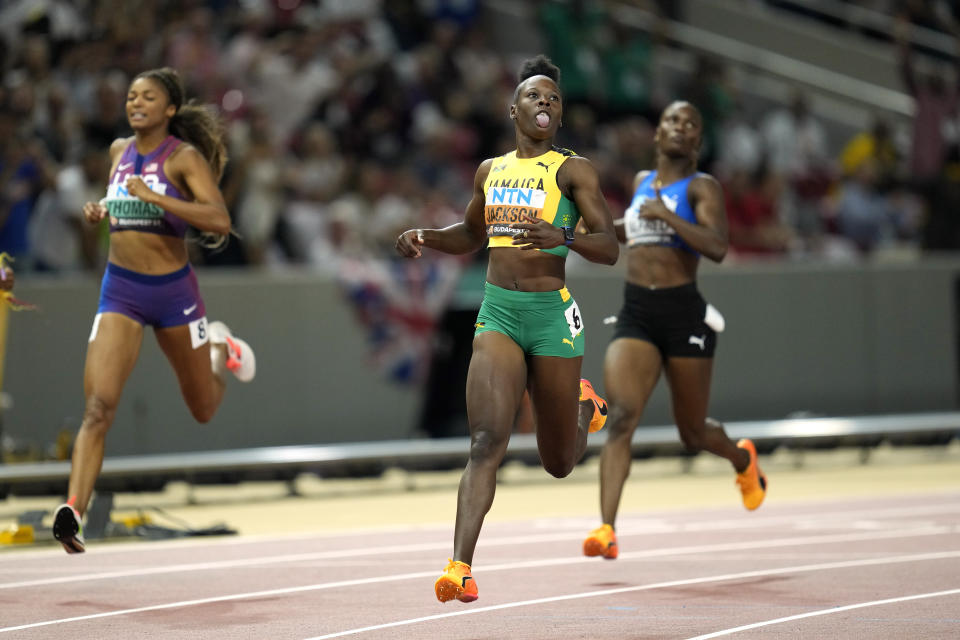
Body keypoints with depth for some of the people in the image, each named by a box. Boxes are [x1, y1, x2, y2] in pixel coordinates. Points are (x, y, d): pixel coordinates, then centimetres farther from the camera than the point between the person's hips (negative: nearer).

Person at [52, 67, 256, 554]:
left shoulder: (185, 156, -10)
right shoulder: (119, 150, 6)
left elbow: (220, 222, -24)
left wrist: (153, 197, -30)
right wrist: (100, 211, 5)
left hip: (173, 292, -2)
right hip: (120, 291, 2)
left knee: (203, 410, 18)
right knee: (98, 407, -17)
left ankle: (221, 349, 50)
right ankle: (73, 511, -25)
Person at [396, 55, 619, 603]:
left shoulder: (573, 169, -2)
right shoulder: (490, 170, 12)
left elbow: (610, 249, -9)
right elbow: (471, 236, 29)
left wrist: (563, 237, -28)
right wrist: (425, 236, 10)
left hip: (552, 312, -2)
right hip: (498, 313, 2)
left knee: (559, 462, 12)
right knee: (487, 440, -17)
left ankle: (586, 406, 48)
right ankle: (461, 566, -23)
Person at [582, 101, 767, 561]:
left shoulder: (701, 187, -2)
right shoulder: (642, 181, 15)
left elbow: (717, 247, -19)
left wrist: (666, 216, -25)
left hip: (684, 315, -4)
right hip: (636, 315, 4)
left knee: (693, 432, 11)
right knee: (620, 416, -18)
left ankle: (743, 459, 48)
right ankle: (607, 530, -26)